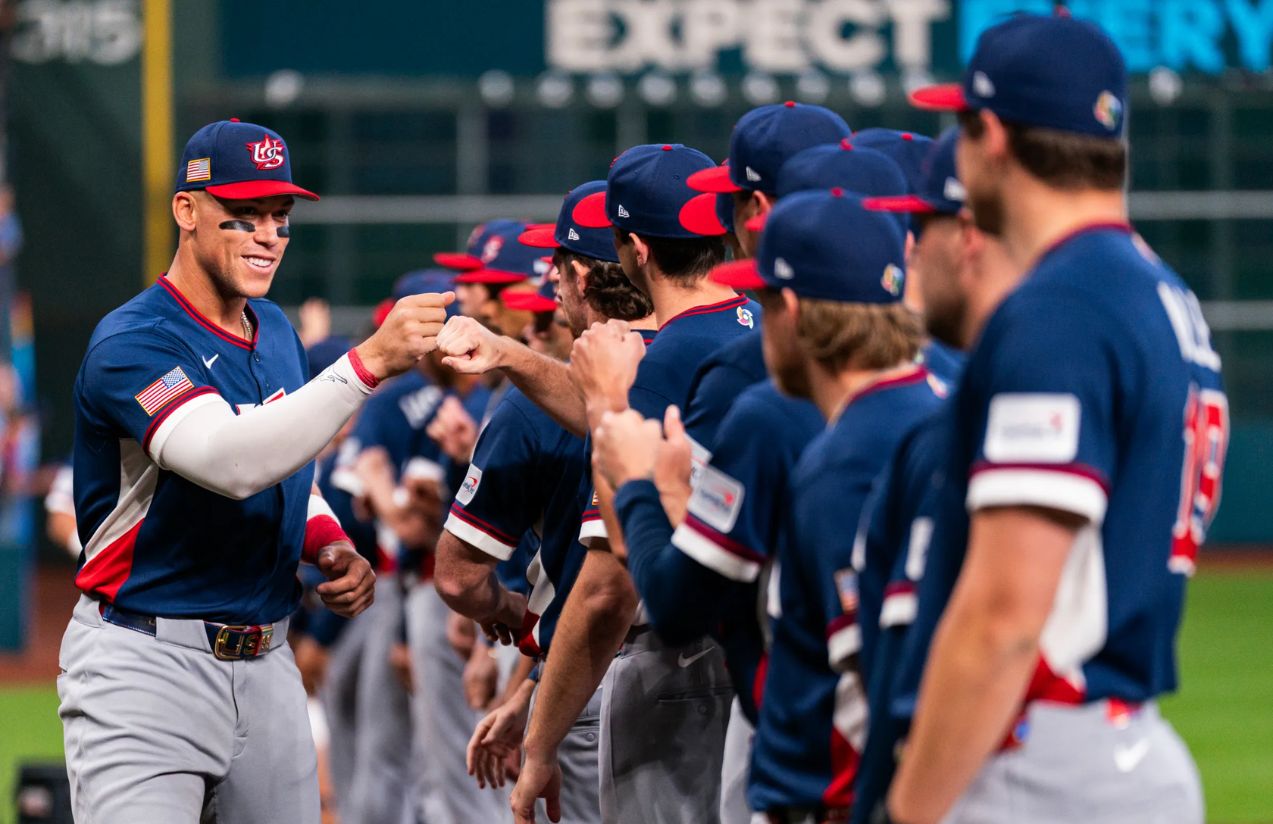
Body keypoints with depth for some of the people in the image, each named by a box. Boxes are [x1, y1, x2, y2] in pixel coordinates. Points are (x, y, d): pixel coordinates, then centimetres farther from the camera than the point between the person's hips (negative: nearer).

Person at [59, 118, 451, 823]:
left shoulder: (276, 334, 13)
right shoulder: (133, 342, -15)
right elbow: (228, 460, -33)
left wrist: (333, 548, 5)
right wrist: (369, 362, -40)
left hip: (264, 661, 8)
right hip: (147, 665, -8)